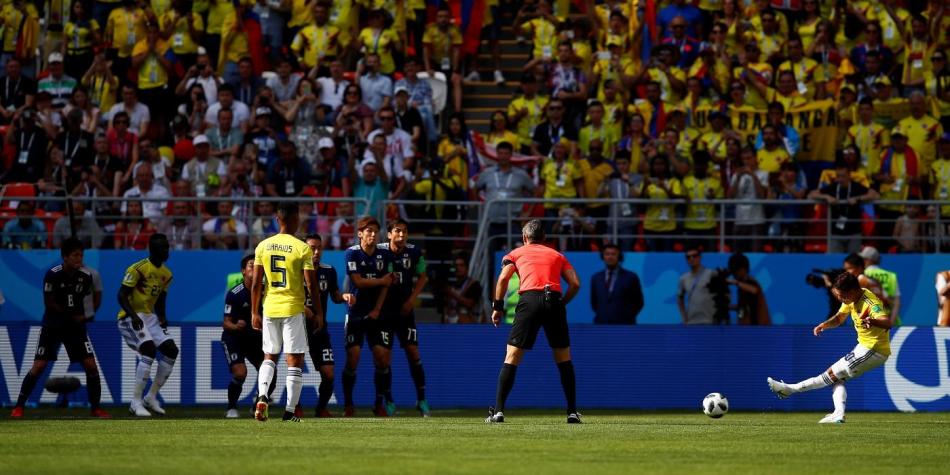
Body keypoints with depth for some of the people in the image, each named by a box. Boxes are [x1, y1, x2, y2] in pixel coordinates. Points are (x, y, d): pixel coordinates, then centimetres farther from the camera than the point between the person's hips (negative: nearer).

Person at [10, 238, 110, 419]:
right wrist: (72, 316, -10)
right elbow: (49, 303, -12)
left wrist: (83, 316, 1)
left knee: (91, 365, -6)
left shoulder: (86, 276, -5)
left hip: (76, 326, 3)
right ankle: (19, 406, 3)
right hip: (52, 326, -3)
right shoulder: (53, 275, -17)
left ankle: (96, 408, 7)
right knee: (38, 366, -8)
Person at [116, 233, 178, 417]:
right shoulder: (138, 269, -16)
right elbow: (122, 295, -17)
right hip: (131, 318, -8)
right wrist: (133, 316, -29)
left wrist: (162, 317, 2)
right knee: (149, 350, -26)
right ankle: (136, 402, -22)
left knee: (171, 350, -3)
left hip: (150, 317, 8)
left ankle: (151, 397, 10)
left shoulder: (166, 274, 9)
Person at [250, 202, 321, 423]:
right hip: (293, 309, -4)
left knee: (269, 356, 17)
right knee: (294, 360, 4)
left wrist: (254, 312, 11)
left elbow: (256, 283, 3)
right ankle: (289, 410, 2)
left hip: (270, 308, 4)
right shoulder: (302, 249, -9)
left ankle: (262, 396, -7)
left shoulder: (263, 246, 2)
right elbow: (311, 285, -8)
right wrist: (318, 313, 2)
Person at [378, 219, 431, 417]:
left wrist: (412, 299, 0)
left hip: (405, 309, 1)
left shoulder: (414, 252, -1)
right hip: (383, 309, -1)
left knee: (413, 352, -4)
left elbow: (422, 276, 10)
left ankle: (421, 399, 3)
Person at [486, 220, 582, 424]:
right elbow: (575, 283, 14)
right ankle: (572, 412, 13)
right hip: (555, 299, 2)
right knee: (563, 357, 16)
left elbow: (503, 278, 3)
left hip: (530, 299, -2)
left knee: (512, 356, 3)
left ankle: (498, 411, -6)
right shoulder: (557, 255, 26)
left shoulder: (516, 253, 21)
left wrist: (497, 307, 8)